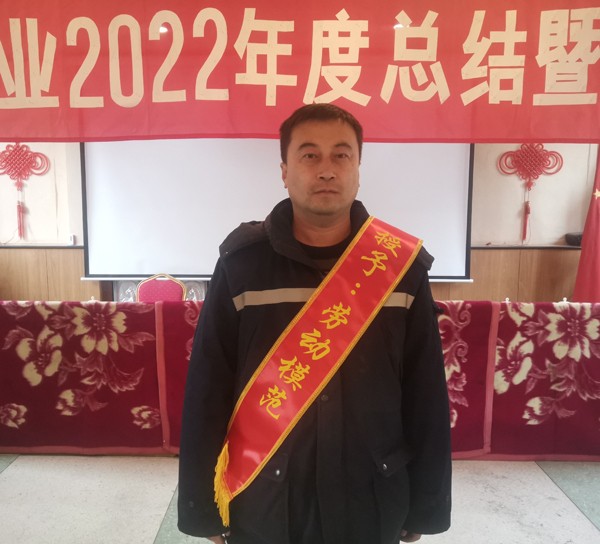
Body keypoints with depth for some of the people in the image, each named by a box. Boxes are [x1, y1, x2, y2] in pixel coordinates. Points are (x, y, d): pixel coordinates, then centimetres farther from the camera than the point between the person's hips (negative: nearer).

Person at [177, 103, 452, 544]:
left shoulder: (403, 267, -7)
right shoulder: (242, 263, -10)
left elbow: (427, 397, -2)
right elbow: (207, 394, -6)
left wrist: (424, 506, 3)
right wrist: (204, 508, -2)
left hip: (371, 505, 1)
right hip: (261, 506, 0)